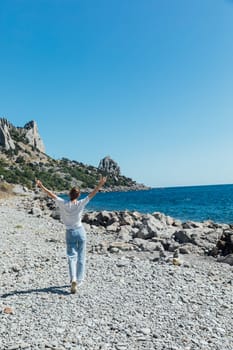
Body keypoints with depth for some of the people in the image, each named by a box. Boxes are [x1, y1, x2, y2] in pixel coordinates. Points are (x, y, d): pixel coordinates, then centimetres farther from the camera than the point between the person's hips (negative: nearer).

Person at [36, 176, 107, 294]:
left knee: (72, 257, 4)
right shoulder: (80, 204, -11)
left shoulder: (63, 204, -10)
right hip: (80, 231, 0)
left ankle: (73, 279, -16)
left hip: (70, 232, 0)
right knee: (81, 257, 12)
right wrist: (100, 184, -9)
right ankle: (79, 280, 20)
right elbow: (92, 194, -11)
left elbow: (52, 195, -4)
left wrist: (41, 186, 4)